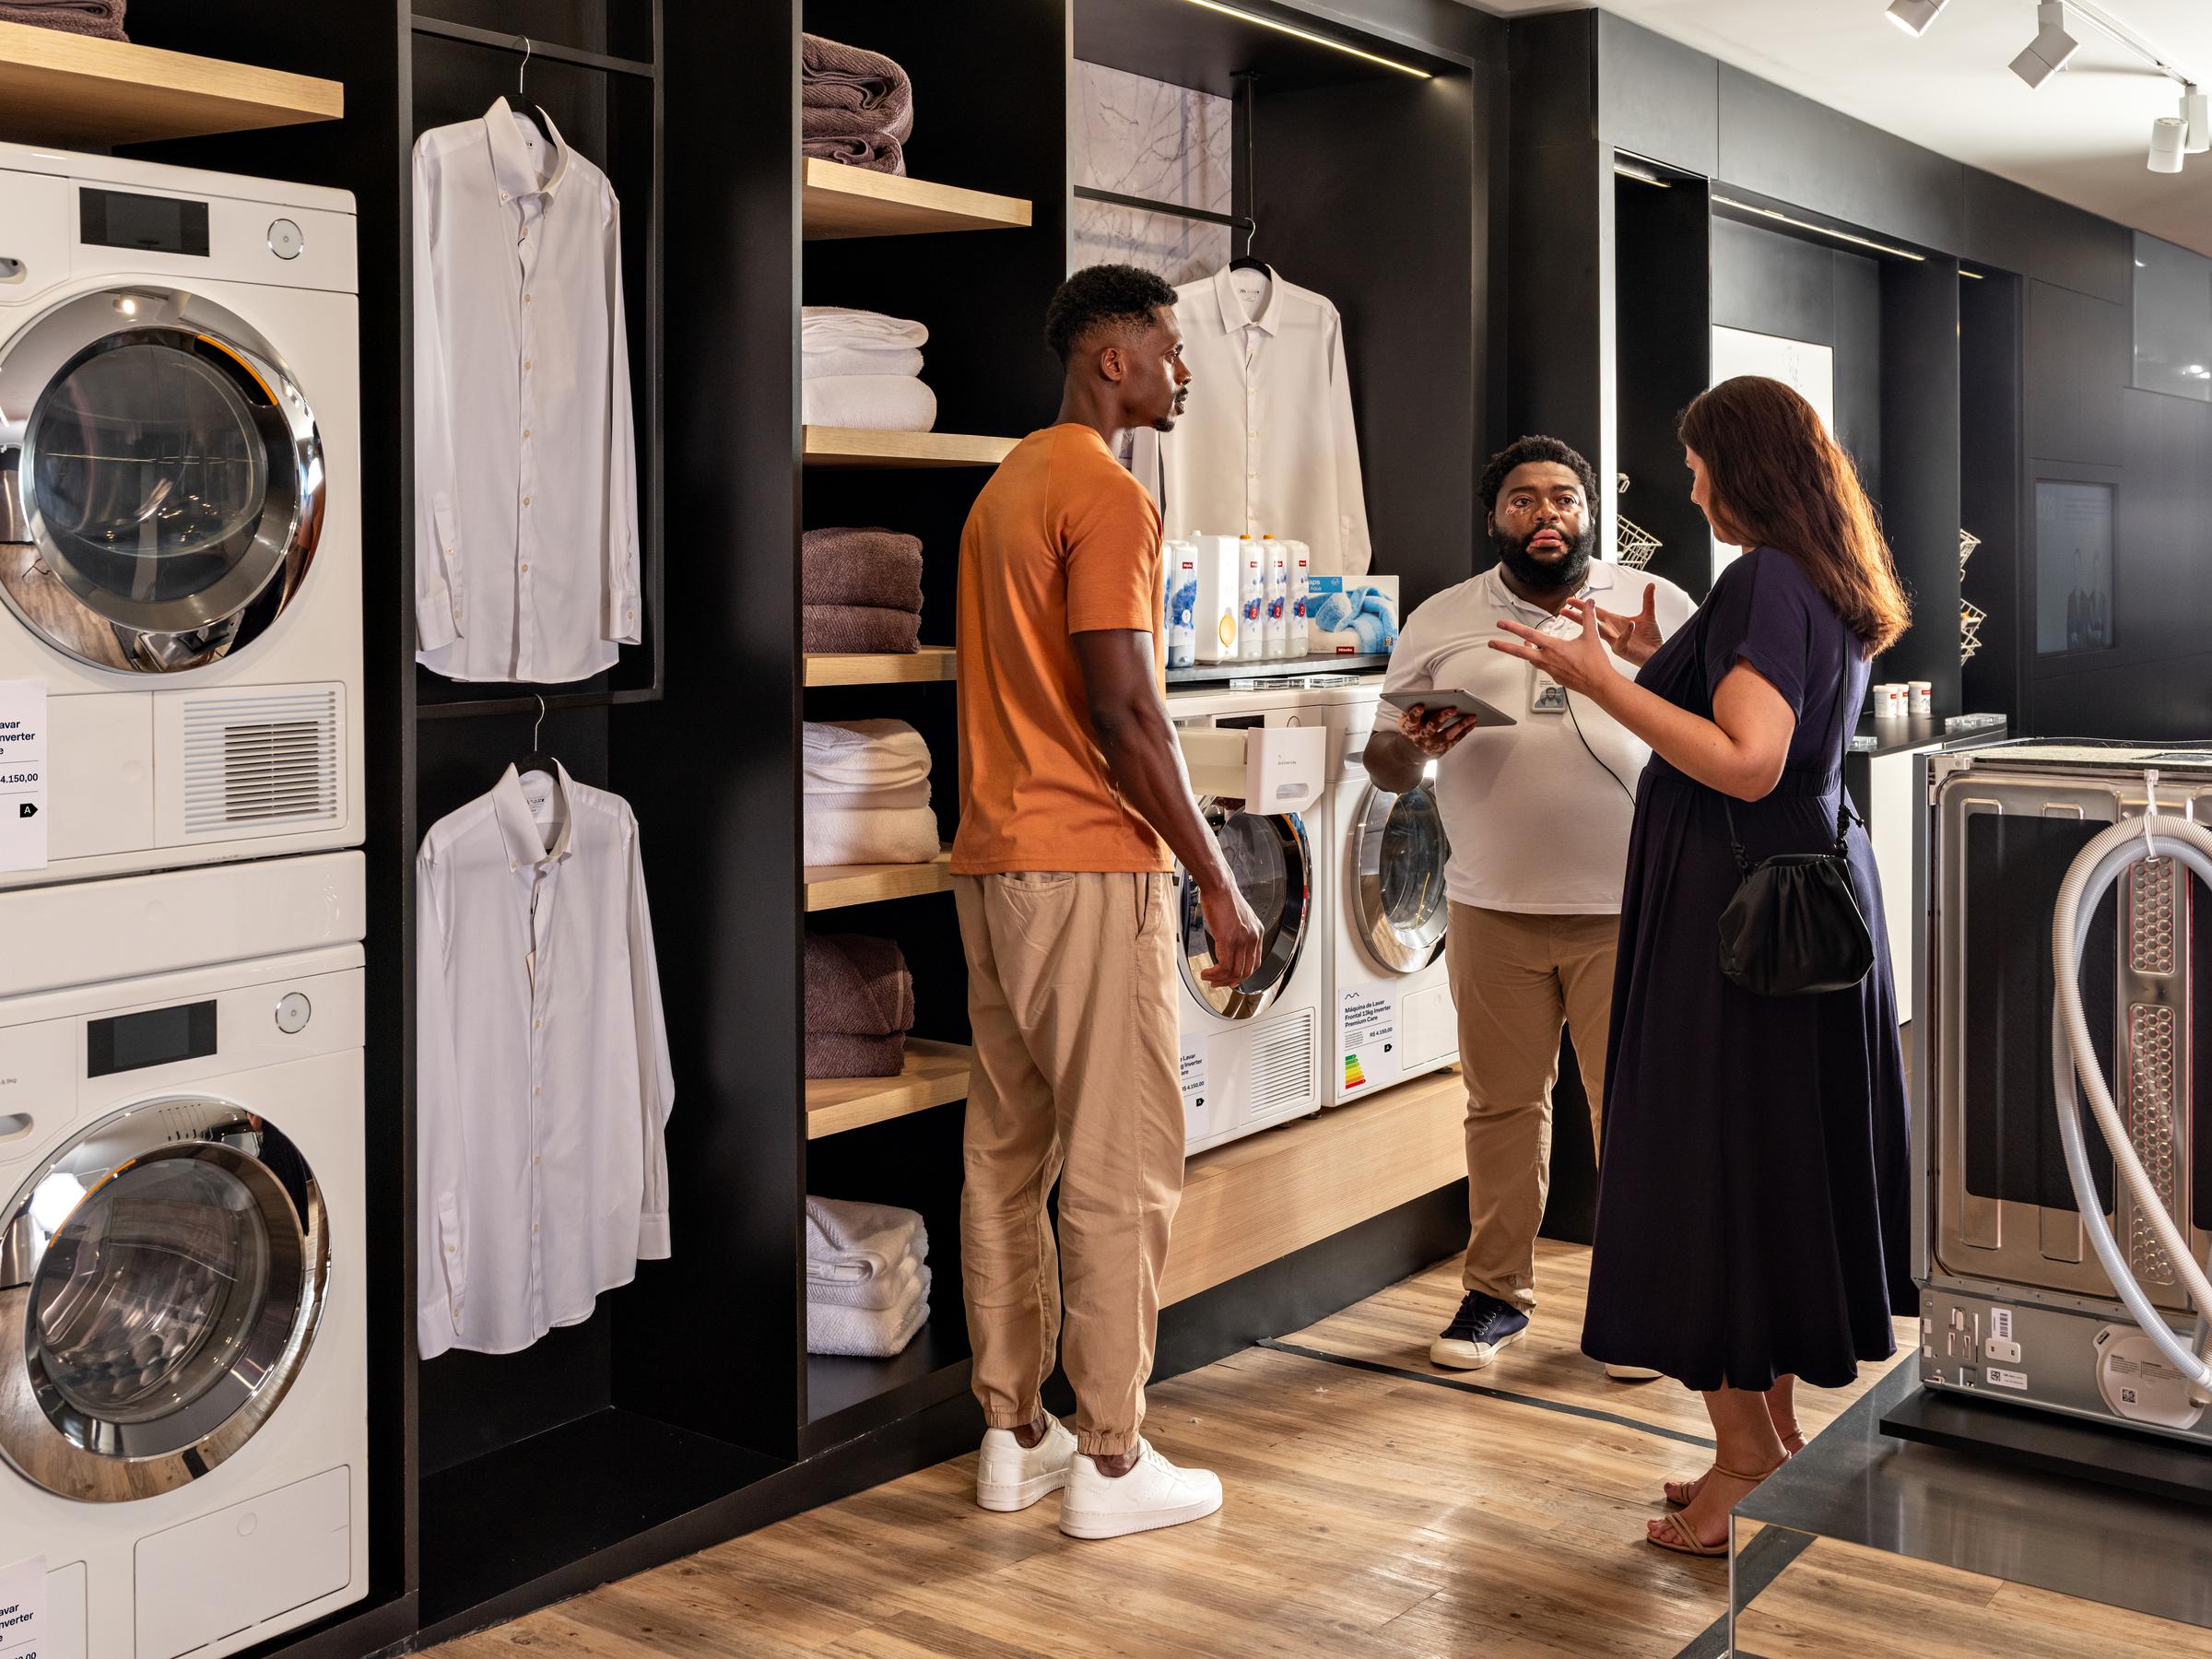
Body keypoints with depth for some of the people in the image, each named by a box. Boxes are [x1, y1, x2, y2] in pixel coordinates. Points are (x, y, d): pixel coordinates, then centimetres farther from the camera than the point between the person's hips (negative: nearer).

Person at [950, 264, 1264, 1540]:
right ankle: (1110, 1460, 4)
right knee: (1122, 1169, -2)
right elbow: (1125, 715, -19)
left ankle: (1014, 1433, 19)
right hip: (1091, 868, -9)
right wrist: (1220, 884, -13)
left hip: (993, 861, 9)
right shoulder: (1107, 496, -12)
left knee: (1008, 1155, 11)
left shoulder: (1006, 487, 17)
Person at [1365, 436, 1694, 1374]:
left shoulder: (1656, 607, 5)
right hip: (1495, 910, 2)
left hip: (1625, 909, -1)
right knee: (1503, 1104, 10)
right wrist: (1414, 745, -14)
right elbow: (1387, 770, 10)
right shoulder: (1442, 623, 8)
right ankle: (1497, 1292, 22)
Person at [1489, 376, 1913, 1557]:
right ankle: (1777, 1437, 25)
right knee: (1789, 1161, 14)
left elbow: (1746, 764, -26)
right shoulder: (1838, 588, 13)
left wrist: (1603, 684, -24)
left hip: (1736, 905, -10)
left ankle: (1745, 1460, 3)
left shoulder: (1763, 582, -16)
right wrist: (1659, 660, 22)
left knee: (1713, 1165, -3)